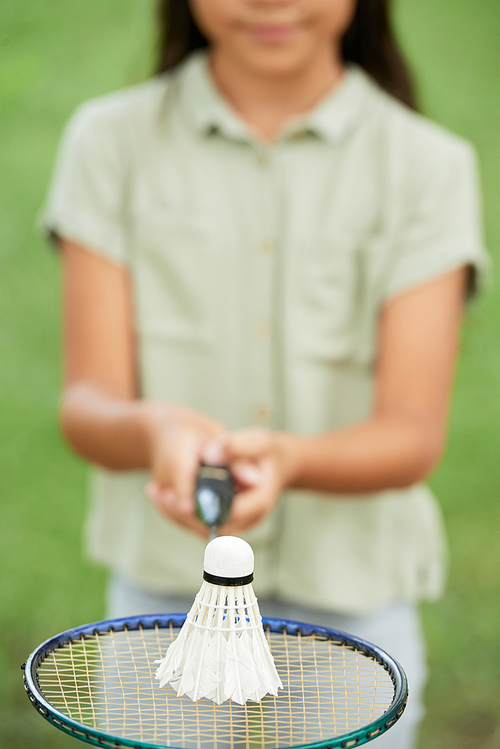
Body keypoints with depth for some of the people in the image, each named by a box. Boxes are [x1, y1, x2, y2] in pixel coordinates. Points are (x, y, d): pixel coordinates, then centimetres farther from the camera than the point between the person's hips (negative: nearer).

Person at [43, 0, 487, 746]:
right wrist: (155, 430, -30)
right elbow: (87, 409, -7)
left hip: (352, 606, 0)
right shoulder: (113, 142, -2)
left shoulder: (427, 166, -4)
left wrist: (285, 458, -31)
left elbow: (414, 435, -11)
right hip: (163, 592, 0)